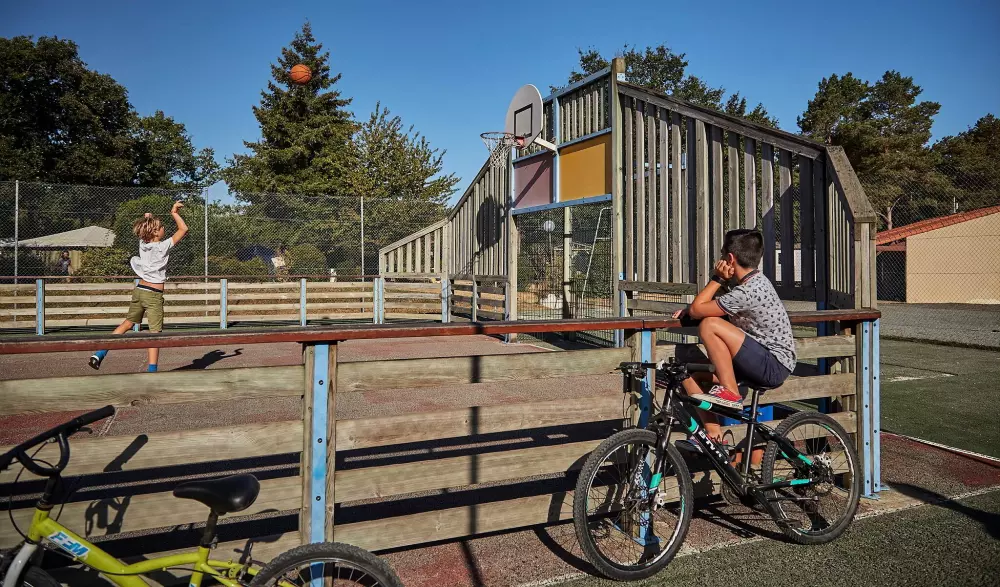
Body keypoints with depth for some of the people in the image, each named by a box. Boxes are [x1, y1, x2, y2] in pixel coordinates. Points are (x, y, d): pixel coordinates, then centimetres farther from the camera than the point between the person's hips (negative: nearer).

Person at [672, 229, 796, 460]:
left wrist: (718, 278, -11)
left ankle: (730, 393, -12)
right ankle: (713, 434, 4)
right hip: (764, 363, 10)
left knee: (710, 325, -24)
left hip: (774, 366, -10)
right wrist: (690, 309, 2)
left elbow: (697, 310, -18)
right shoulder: (753, 281, 10)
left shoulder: (748, 291, -22)